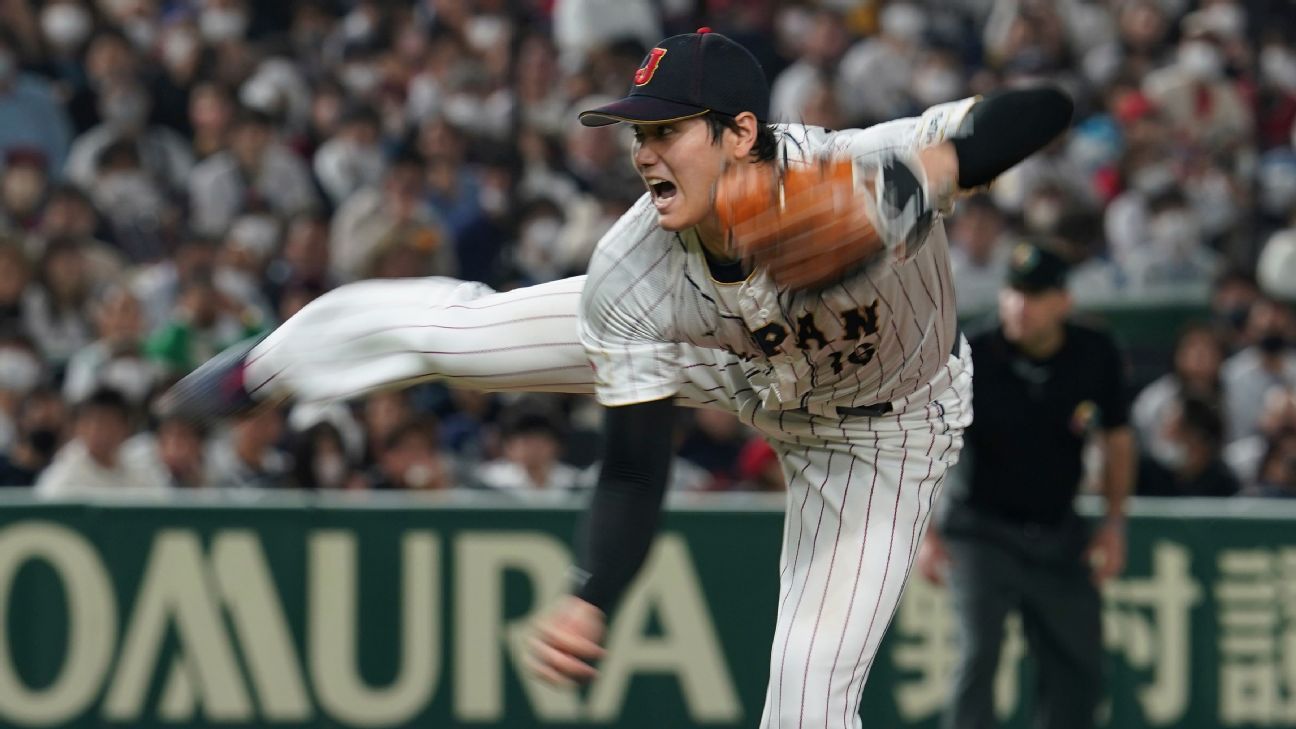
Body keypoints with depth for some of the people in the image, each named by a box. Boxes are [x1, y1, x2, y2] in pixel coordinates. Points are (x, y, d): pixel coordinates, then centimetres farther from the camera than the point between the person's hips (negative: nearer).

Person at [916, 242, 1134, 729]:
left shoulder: (1096, 356, -7)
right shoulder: (973, 360, -17)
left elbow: (1118, 440, 9)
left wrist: (1115, 523, 4)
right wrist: (926, 532, -18)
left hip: (1059, 538, 4)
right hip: (982, 533, -4)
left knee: (1079, 669, 8)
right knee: (978, 656, -20)